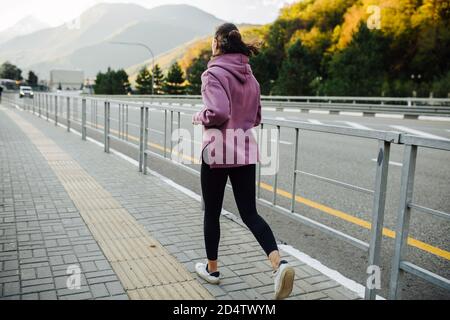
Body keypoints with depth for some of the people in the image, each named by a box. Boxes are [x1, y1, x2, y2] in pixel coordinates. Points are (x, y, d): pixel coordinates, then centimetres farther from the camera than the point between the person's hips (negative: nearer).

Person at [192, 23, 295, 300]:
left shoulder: (214, 73, -10)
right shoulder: (250, 76, 11)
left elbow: (218, 113, -23)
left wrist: (199, 117, -4)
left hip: (218, 151, -5)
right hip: (246, 150, 6)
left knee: (212, 213, 12)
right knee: (250, 213, 8)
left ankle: (212, 268, 27)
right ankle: (279, 263, -11)